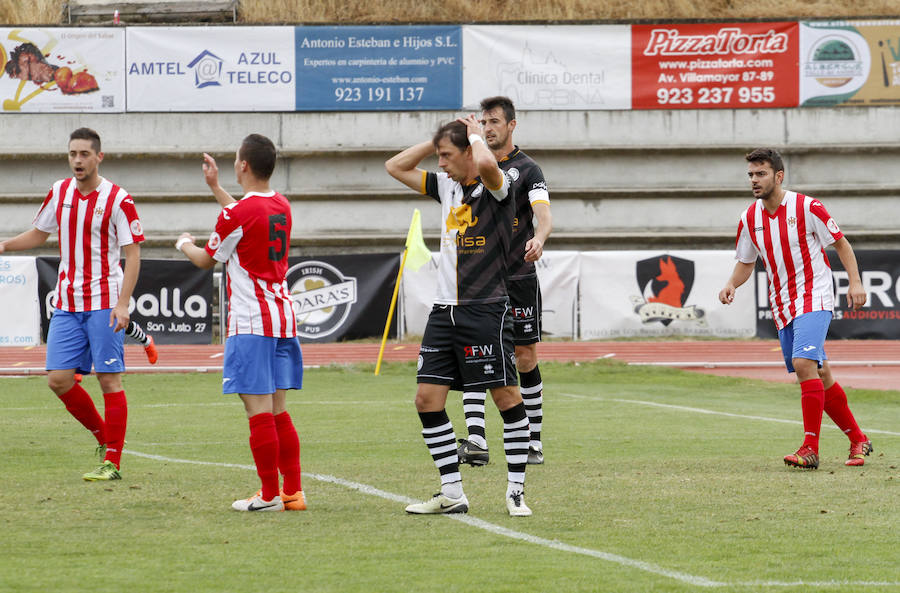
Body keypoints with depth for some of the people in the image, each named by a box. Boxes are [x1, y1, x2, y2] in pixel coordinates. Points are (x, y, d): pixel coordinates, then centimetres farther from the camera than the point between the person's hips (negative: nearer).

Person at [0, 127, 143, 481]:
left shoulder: (117, 200, -8)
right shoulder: (60, 193, 8)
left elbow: (133, 253, -8)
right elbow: (39, 233, 22)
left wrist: (123, 303, -17)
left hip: (104, 302, -5)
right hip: (67, 303, 5)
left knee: (109, 379, -5)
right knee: (58, 378, -1)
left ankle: (112, 462, 1)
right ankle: (104, 437, 20)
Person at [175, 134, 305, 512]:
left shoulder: (236, 214, -14)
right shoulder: (282, 206, 9)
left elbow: (206, 260, 1)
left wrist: (184, 244, 23)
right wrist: (215, 187, 41)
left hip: (251, 322, -8)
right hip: (283, 316, 8)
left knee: (259, 408, -5)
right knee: (278, 410, 12)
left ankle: (270, 495, -4)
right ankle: (293, 491, 11)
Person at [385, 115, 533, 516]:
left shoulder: (495, 188, -8)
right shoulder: (446, 187, 13)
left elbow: (486, 164, -32)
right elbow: (396, 167, 22)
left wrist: (475, 136, -11)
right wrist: (438, 138, 11)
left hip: (485, 310, -7)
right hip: (444, 311, 7)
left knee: (506, 396, -4)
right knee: (427, 399, 1)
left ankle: (516, 490, 3)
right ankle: (452, 493, 7)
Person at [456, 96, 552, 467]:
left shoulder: (527, 169, -2)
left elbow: (544, 216, -17)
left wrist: (538, 240, -38)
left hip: (519, 277, -4)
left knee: (525, 358, 3)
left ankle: (533, 443, 14)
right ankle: (476, 442, -18)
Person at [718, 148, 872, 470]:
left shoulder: (806, 207, -10)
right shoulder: (749, 219, 4)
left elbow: (840, 243, -1)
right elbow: (746, 262, 16)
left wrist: (855, 281, -11)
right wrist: (732, 284, -4)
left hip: (814, 298, -6)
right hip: (782, 306, 6)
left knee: (804, 363, -23)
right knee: (819, 376, 9)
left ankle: (810, 448, -23)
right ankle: (858, 440, 23)